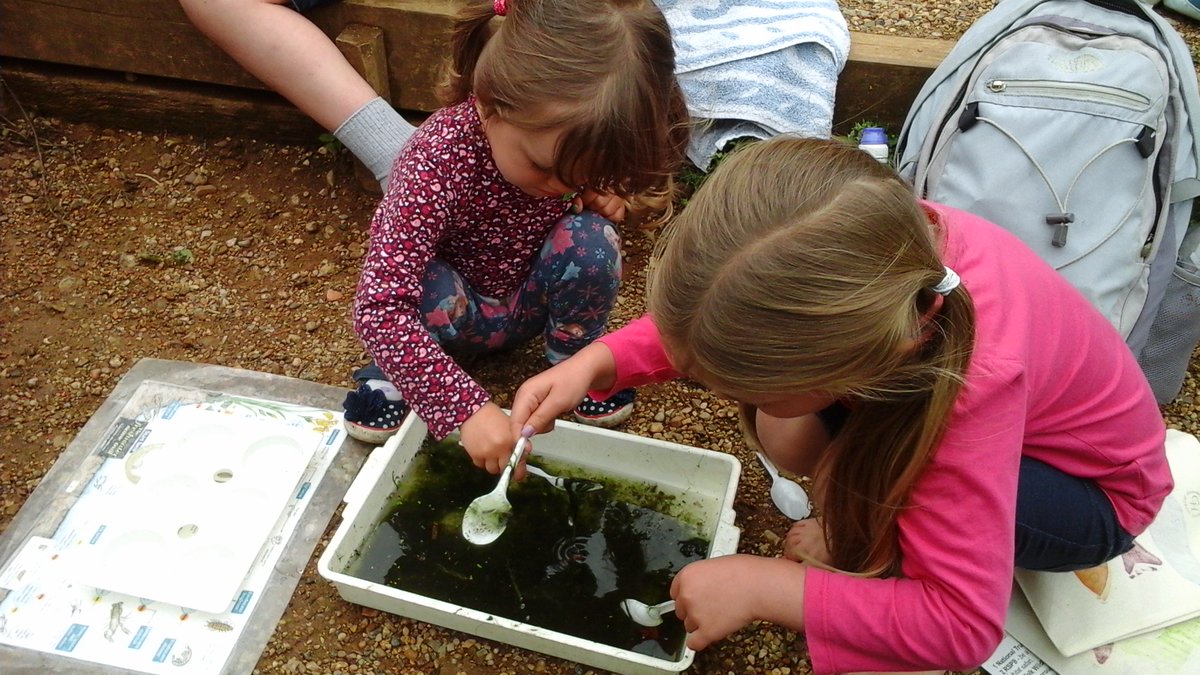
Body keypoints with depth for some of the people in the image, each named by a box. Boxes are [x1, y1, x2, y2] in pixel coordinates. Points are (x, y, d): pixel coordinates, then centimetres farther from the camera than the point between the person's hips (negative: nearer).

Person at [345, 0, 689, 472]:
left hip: (529, 304, 3)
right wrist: (466, 407, -47)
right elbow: (378, 307, -40)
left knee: (590, 239, -27)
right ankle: (391, 372, -2)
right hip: (458, 309, -3)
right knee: (424, 286, -36)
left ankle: (575, 354, 2)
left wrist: (604, 193, -18)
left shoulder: (574, 142, -22)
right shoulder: (439, 158, -36)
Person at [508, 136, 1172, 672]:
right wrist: (596, 362, -23)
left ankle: (876, 543, -3)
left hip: (1094, 489, -5)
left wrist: (763, 587, -32)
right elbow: (705, 321, -10)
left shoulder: (972, 386, -43)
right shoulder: (859, 240, -30)